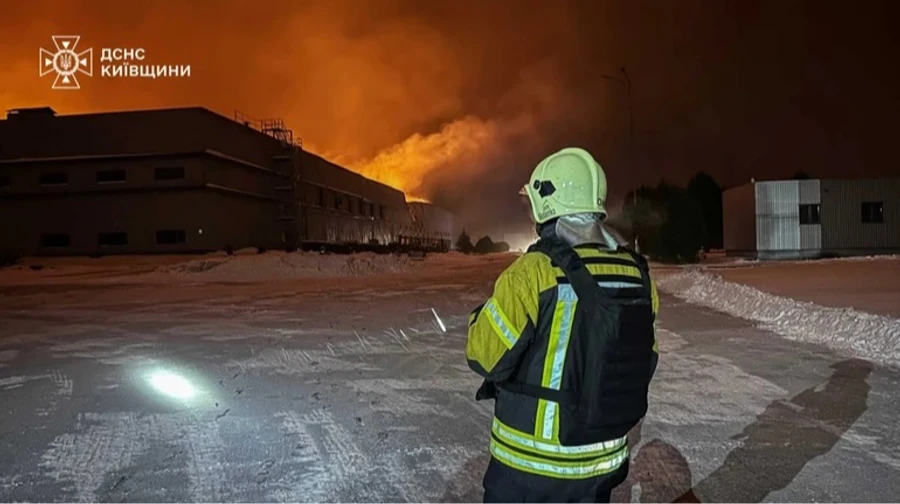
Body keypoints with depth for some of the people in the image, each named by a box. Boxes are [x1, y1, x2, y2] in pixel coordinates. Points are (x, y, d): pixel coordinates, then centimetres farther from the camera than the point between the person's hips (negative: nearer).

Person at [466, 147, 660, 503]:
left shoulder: (535, 271, -22)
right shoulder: (636, 273, -3)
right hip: (603, 461, 5)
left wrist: (482, 316, 3)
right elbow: (643, 362, 6)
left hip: (530, 464, -5)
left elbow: (484, 356, -15)